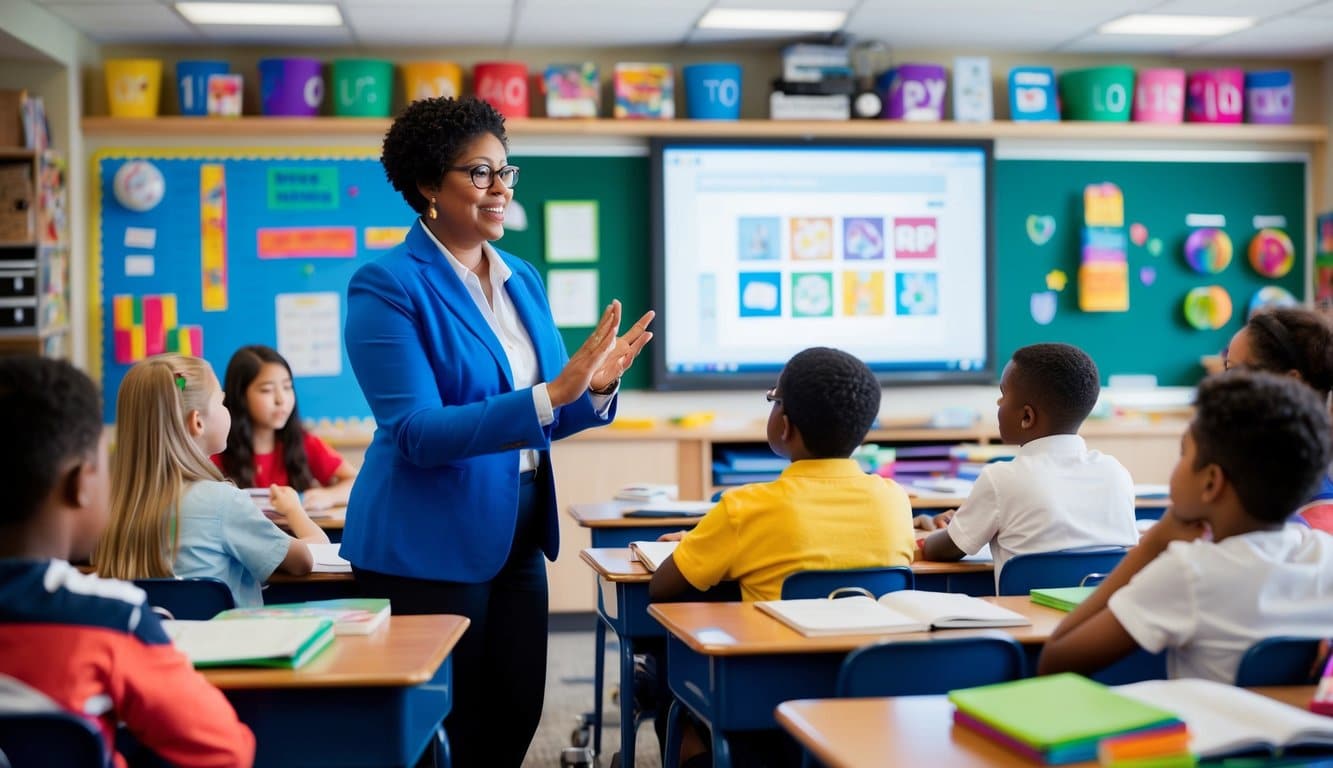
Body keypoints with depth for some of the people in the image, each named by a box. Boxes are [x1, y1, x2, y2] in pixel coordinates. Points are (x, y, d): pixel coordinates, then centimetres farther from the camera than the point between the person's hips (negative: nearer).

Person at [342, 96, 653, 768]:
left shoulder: (523, 280, 8)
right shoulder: (388, 286, -13)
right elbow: (417, 433, -21)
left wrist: (595, 389, -9)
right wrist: (551, 394, -29)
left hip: (517, 536, 7)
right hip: (427, 547, -6)